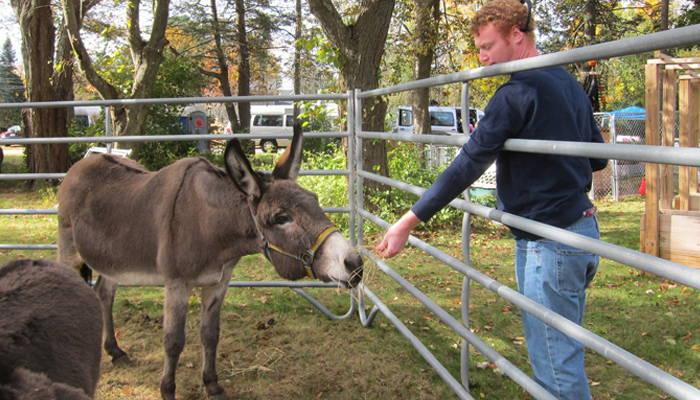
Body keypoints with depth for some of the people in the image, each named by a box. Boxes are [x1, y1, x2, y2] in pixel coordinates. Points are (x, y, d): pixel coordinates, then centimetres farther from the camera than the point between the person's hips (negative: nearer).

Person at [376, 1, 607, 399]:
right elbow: (598, 158, 20)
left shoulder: (518, 93, -17)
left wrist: (409, 221, -17)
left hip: (549, 242, -10)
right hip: (582, 225, 10)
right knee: (561, 348, 18)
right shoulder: (571, 85, 12)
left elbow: (467, 167, -20)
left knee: (556, 364, -2)